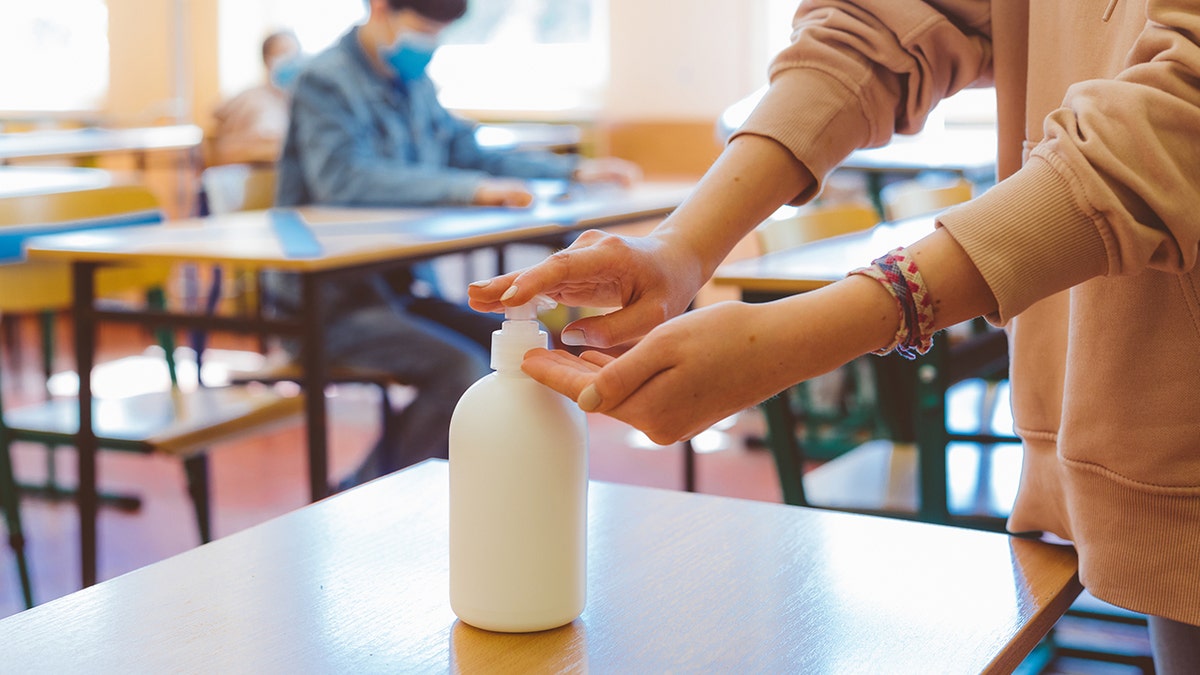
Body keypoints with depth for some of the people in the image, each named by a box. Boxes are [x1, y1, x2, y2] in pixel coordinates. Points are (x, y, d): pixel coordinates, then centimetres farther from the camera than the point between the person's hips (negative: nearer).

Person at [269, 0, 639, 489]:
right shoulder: (326, 81, -12)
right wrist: (471, 189, -36)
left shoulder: (415, 84, 13)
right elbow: (343, 178, -30)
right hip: (332, 297, -8)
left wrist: (574, 170, 17)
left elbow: (468, 154, 25)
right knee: (463, 371, -26)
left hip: (403, 283, 9)